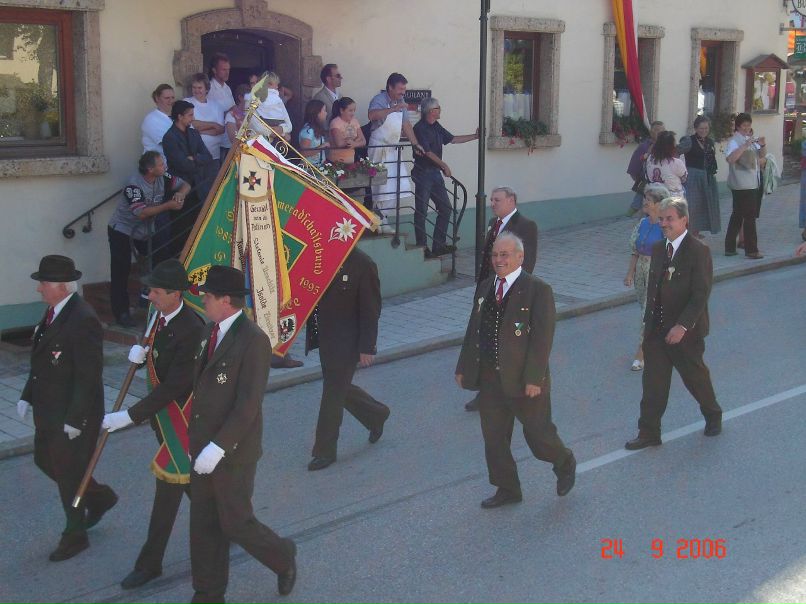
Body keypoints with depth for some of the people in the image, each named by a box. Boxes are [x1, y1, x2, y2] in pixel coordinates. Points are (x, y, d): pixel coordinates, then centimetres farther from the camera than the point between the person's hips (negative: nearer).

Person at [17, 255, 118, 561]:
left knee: (68, 473, 5)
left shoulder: (83, 320, -25)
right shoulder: (54, 311, 4)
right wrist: (27, 396, 10)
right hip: (49, 411, 10)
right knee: (45, 461, 21)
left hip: (74, 416, -9)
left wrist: (75, 420, -23)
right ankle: (100, 497, 40)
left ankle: (74, 535, 25)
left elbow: (89, 376, -24)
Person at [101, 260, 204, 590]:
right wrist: (139, 353, -8)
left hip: (179, 414, -9)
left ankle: (150, 562, 10)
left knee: (169, 483, 0)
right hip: (162, 411, 9)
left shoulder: (190, 329, -27)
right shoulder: (161, 316, 0)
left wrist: (129, 416, -30)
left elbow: (173, 387, -29)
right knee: (188, 479, 21)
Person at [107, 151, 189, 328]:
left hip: (145, 230, 7)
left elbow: (185, 185, 3)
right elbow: (141, 213, -37)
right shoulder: (134, 185, -28)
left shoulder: (162, 178, -8)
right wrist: (168, 206, -36)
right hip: (122, 230, -7)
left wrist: (181, 193, -21)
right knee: (121, 272, -7)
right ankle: (121, 313, -2)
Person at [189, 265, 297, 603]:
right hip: (204, 449, 8)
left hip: (233, 452, -8)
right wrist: (194, 437, 14)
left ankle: (283, 557, 33)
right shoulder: (210, 331, 7)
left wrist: (218, 447, -25)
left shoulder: (253, 341, -20)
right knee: (203, 524, 13)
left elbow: (248, 404, -23)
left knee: (235, 523, 5)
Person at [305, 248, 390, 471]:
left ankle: (325, 451, 14)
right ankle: (376, 414, 43)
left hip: (346, 342, -7)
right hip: (325, 338, 7)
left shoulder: (363, 265, -16)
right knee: (339, 389, 19)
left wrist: (367, 348, -13)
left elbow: (371, 309, -13)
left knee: (333, 393, 1)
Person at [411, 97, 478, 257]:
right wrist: (444, 165, -15)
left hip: (435, 173, 9)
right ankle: (422, 247, 2)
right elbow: (427, 152, -17)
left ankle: (438, 245, 14)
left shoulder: (436, 127, 13)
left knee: (445, 208, 8)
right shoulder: (420, 128, -13)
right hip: (423, 173, -9)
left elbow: (452, 139, 20)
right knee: (421, 211, -3)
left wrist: (475, 136, 19)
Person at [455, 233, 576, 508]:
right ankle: (507, 489, 26)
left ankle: (565, 464, 35)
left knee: (538, 433, 5)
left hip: (524, 380, -6)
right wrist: (464, 367, 12)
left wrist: (534, 378, -20)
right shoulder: (484, 288, 9)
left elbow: (542, 338, -16)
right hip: (489, 379, 6)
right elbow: (473, 329, 14)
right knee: (493, 437, 11)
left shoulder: (538, 290, -12)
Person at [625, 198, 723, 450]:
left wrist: (682, 326, -24)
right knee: (653, 383, 5)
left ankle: (713, 416, 38)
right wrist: (648, 320, 11)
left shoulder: (698, 251, -15)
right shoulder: (658, 248, 7)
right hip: (657, 330, 6)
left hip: (686, 331, -6)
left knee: (695, 377, 12)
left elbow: (700, 295, -19)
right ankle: (649, 434, 11)